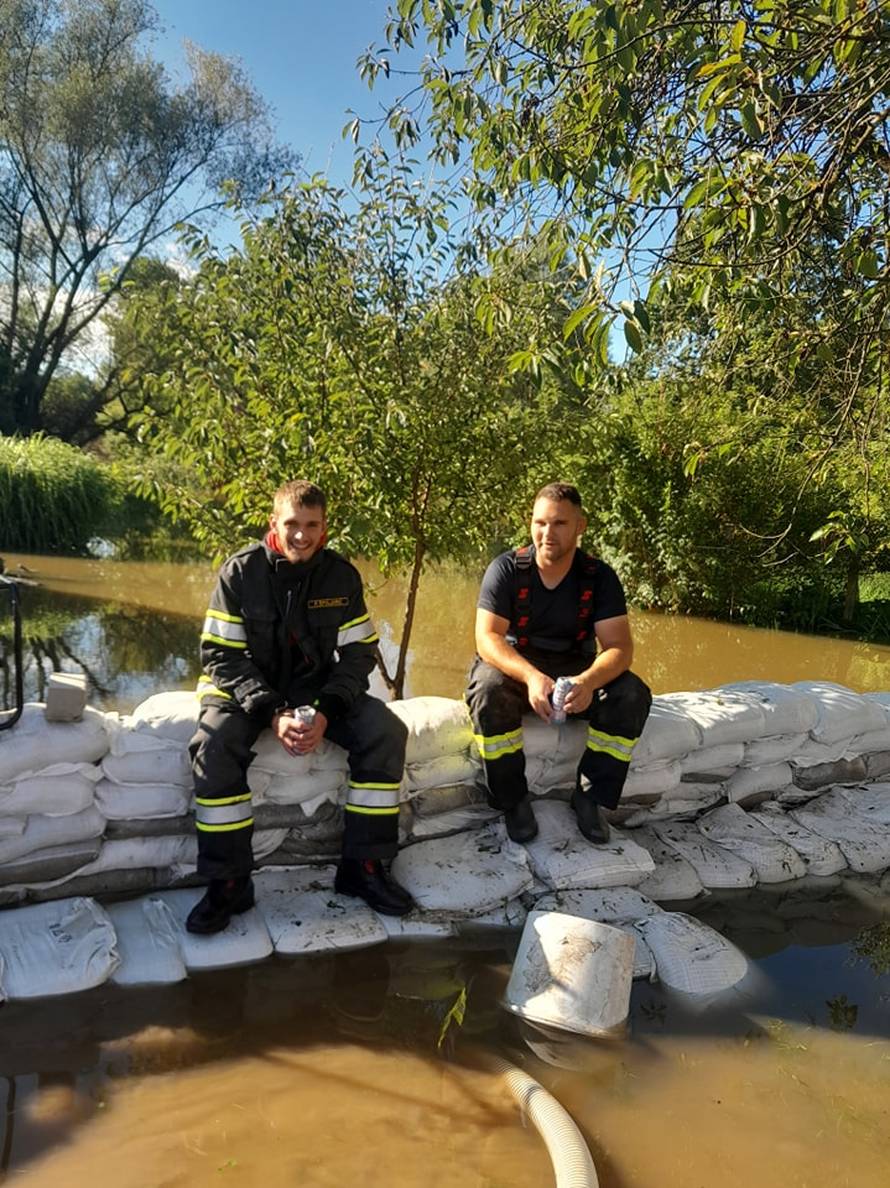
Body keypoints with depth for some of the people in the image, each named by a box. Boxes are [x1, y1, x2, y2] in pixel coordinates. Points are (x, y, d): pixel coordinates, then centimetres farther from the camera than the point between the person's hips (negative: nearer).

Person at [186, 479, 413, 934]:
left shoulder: (341, 575, -4)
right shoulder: (241, 571, -11)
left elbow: (358, 653, -3)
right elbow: (221, 654, -13)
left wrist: (326, 711, -20)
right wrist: (271, 712, -26)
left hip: (319, 687, 3)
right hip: (248, 687, -2)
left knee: (385, 732, -20)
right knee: (214, 745, -33)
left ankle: (362, 867, -9)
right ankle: (228, 883, -18)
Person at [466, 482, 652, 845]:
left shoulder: (600, 577, -8)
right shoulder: (506, 569, -13)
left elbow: (619, 646, -16)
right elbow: (487, 638, -22)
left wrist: (588, 682, -40)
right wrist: (532, 677, -41)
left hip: (576, 671, 2)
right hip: (513, 666, -2)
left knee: (633, 695, -24)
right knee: (488, 691, -35)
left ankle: (590, 796, -10)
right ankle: (512, 800, -16)